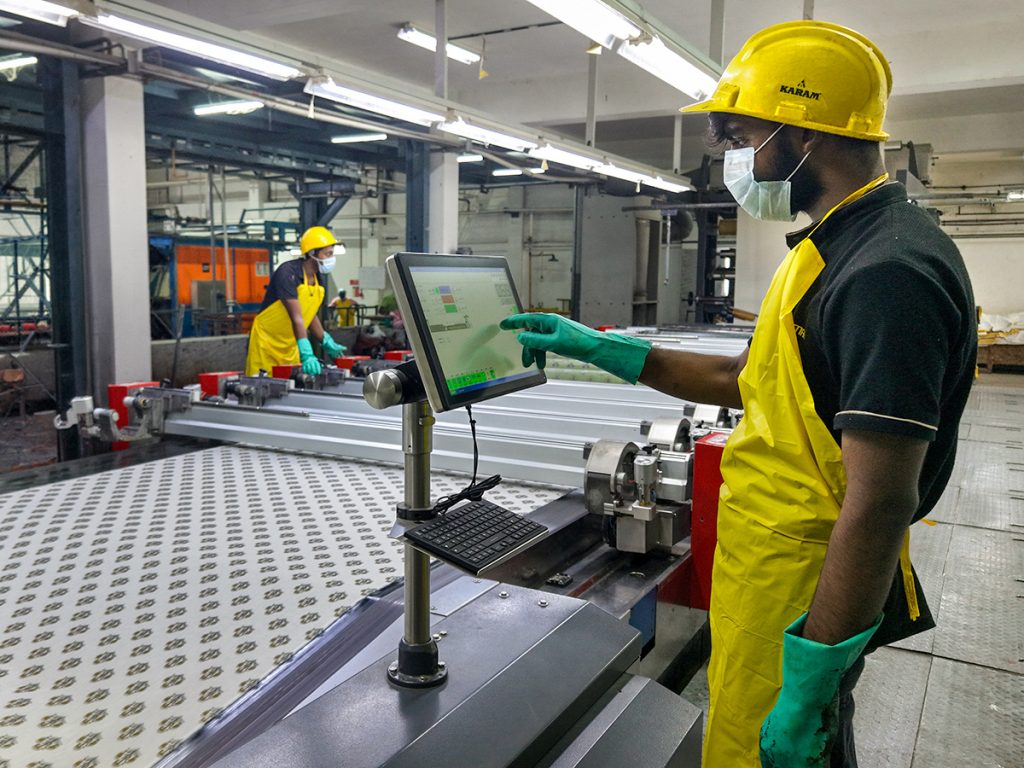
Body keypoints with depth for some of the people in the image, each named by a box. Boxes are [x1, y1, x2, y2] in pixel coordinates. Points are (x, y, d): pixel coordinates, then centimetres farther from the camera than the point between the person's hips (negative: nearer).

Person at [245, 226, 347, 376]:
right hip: (267, 341, -7)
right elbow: (296, 317, -31)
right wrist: (307, 354, -38)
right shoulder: (288, 273, -21)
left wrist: (326, 342, 12)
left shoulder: (318, 279, 2)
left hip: (290, 347, 7)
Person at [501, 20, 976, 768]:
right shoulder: (836, 246, 8)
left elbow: (879, 503, -27)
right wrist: (601, 348, 12)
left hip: (807, 602, -9)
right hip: (771, 570, 9)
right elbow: (745, 381, 15)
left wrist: (808, 688, -23)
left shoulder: (889, 272, -25)